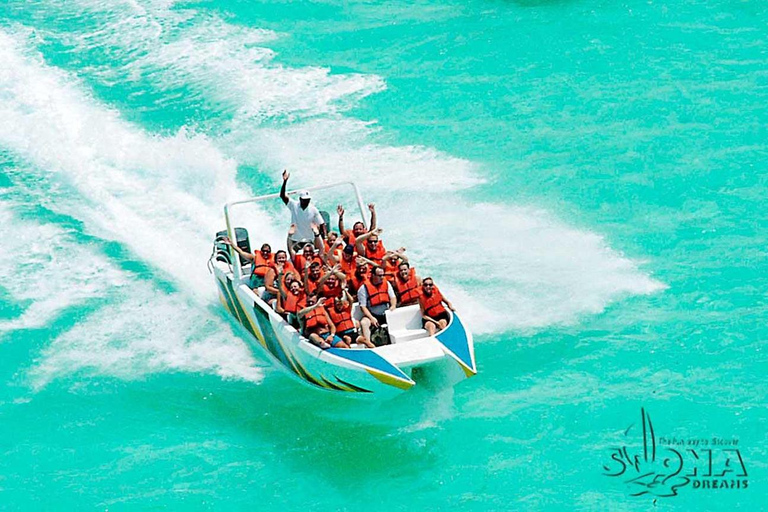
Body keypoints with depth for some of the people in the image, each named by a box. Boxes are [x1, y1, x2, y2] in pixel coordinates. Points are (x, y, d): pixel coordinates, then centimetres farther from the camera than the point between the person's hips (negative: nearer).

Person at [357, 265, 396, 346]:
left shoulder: (386, 284, 8)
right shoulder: (364, 288, -6)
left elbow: (393, 297, 12)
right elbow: (363, 306, -7)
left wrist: (393, 306, -11)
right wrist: (371, 318, -18)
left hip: (386, 314, 4)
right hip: (372, 315, -4)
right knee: (364, 322, -32)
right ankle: (368, 344, -39)